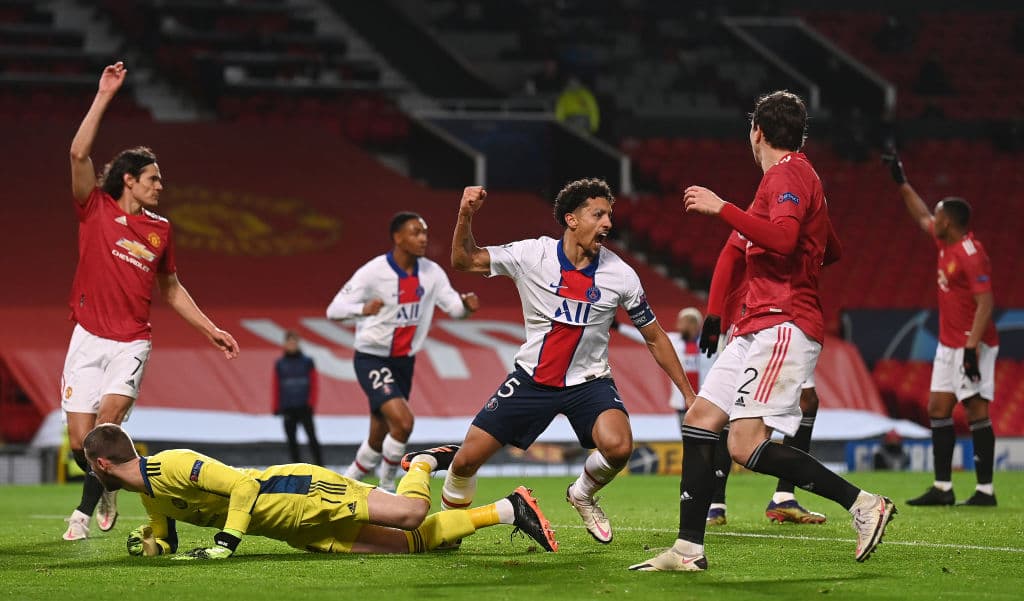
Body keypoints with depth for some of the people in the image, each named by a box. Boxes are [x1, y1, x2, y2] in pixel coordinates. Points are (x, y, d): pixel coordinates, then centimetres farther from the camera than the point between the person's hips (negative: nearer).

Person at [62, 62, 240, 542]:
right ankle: (105, 492, 29)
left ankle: (85, 511, -14)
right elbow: (79, 154, -12)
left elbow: (171, 289, 23)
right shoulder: (95, 209, 2)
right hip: (89, 339, -1)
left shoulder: (160, 228, 11)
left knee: (109, 419, -22)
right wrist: (103, 97, -14)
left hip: (132, 343, 1)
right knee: (79, 439, -2)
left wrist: (210, 329, 19)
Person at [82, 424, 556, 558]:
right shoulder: (149, 494, 12)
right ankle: (505, 510, 13)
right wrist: (150, 542, 3)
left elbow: (242, 485, -26)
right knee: (412, 543, 1)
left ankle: (422, 465, 7)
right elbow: (169, 539, 25)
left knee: (410, 515, -24)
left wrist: (224, 545, -27)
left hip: (299, 493, -8)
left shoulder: (170, 466, -19)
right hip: (298, 531, 8)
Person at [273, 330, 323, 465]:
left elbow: (314, 384, 3)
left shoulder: (307, 362, 4)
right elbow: (276, 387, 8)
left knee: (312, 438, -8)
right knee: (291, 440, 3)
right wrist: (276, 407, 3)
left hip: (304, 407, -2)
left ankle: (319, 465, -8)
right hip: (288, 408, 2)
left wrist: (311, 404, -5)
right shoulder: (279, 364, 7)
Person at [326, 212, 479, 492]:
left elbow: (453, 305, 0)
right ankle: (386, 488, -5)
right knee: (402, 421, -24)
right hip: (372, 360, -6)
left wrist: (465, 305, -24)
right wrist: (362, 309, -40)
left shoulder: (431, 272, 0)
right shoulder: (373, 272, -17)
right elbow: (334, 309, -18)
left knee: (378, 439, 12)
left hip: (404, 361, 6)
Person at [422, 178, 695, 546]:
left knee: (618, 446, -29)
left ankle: (583, 494, 5)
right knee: (467, 459, -4)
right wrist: (466, 216, -21)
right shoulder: (532, 254, -11)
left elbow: (654, 337, 2)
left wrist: (688, 394, 0)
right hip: (532, 377, 0)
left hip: (589, 381, 0)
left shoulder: (620, 274, -9)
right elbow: (464, 261, -3)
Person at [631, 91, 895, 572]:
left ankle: (863, 504, -16)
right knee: (700, 420, 6)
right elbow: (826, 254, 33)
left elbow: (783, 238, -28)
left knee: (746, 445, -19)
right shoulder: (796, 174, 22)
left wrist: (722, 209, -23)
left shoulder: (786, 175, -9)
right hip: (758, 328, 11)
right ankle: (688, 550, 5)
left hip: (783, 326, -11)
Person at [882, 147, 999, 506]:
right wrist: (900, 181, 31)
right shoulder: (945, 243, 9)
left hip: (972, 345, -10)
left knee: (976, 410, -9)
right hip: (949, 344, 10)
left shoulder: (971, 255, -19)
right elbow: (920, 216, 28)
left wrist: (971, 347, -28)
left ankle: (985, 490, -8)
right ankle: (942, 487, 11)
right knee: (938, 409, 8)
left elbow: (986, 303, -24)